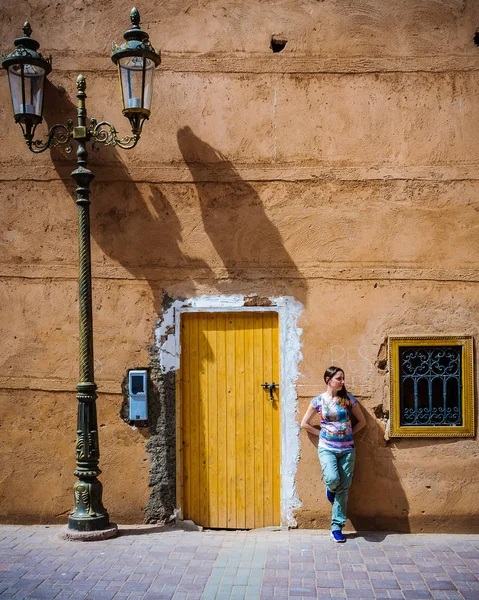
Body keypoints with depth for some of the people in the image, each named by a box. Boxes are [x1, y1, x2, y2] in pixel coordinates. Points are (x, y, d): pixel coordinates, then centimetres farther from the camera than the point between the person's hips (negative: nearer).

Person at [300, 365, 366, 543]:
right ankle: (330, 488, 14)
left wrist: (348, 433, 4)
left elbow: (362, 421, 12)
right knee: (332, 478, -25)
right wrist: (321, 433, 2)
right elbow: (304, 424, 7)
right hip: (327, 448, -2)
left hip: (347, 449, 2)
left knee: (343, 488, 1)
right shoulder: (318, 400, -1)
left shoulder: (349, 399, 2)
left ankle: (336, 527, 10)